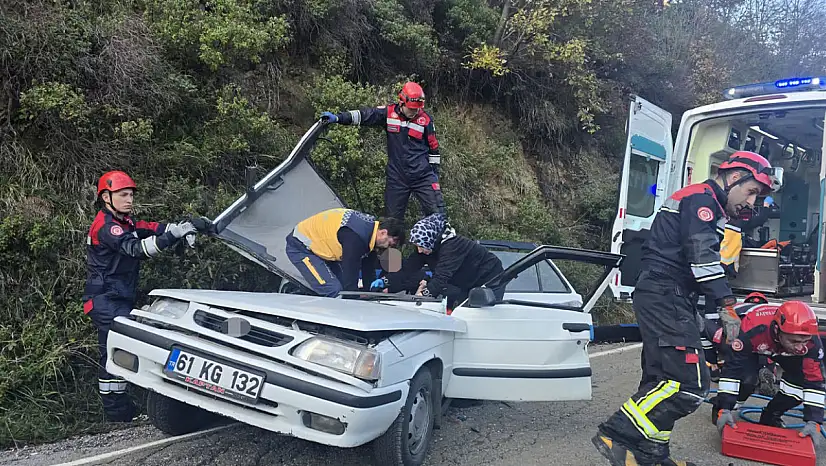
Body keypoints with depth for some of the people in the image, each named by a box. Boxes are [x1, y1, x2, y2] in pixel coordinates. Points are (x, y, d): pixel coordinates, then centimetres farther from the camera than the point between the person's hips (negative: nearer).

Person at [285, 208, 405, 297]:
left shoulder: (371, 225, -3)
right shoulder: (356, 237, -33)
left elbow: (367, 267, 8)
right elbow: (350, 272, -28)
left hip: (321, 245, 10)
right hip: (300, 247, -10)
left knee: (344, 286, 2)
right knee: (334, 291, -20)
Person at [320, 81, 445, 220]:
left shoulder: (425, 120, -4)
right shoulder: (389, 113, -3)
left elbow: (433, 147, 6)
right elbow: (363, 115, -2)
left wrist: (435, 171, 7)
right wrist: (337, 118, -10)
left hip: (423, 176, -1)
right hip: (396, 177, 1)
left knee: (436, 212, -6)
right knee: (392, 217, 8)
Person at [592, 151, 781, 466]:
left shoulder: (707, 207, 27)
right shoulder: (702, 199, -6)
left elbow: (703, 260, 26)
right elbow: (703, 258, -18)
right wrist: (726, 305, -20)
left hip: (662, 298, 11)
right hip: (665, 297, -11)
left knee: (663, 381, 11)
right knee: (688, 384, -16)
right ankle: (617, 435, -15)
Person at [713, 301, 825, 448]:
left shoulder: (812, 342, -36)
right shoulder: (752, 330, -45)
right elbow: (732, 370, -39)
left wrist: (813, 422, -32)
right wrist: (724, 410, -40)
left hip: (783, 352, 3)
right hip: (754, 346, -3)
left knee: (800, 380, -19)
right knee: (746, 381, -28)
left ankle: (771, 416, 7)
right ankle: (720, 406, 2)